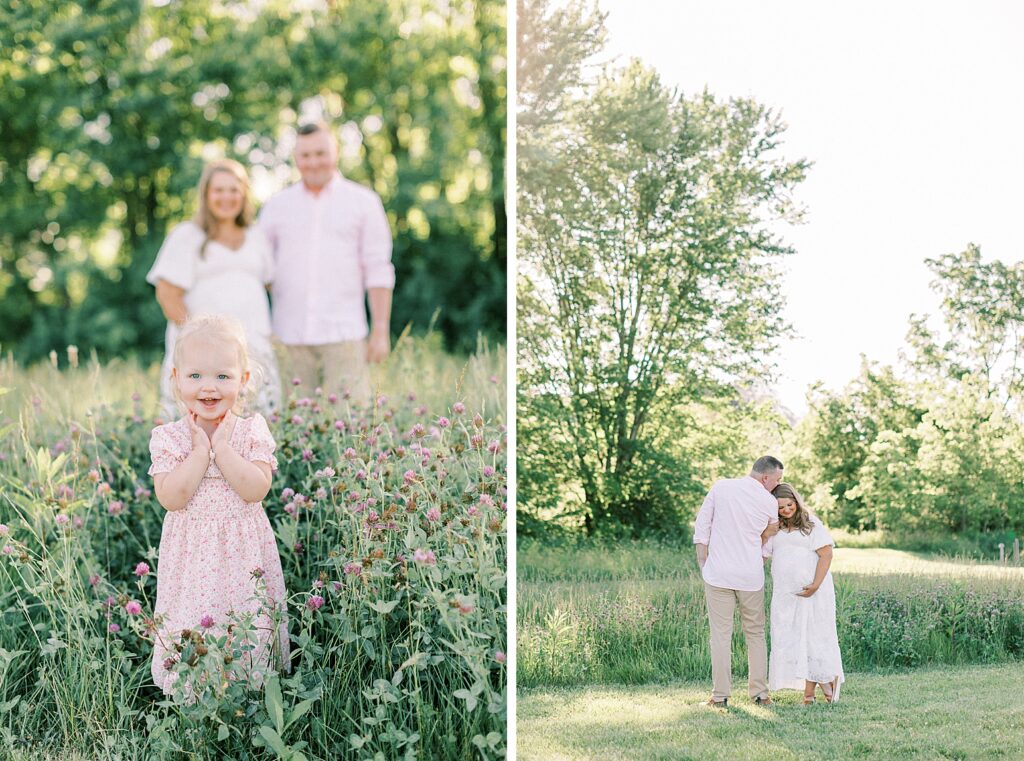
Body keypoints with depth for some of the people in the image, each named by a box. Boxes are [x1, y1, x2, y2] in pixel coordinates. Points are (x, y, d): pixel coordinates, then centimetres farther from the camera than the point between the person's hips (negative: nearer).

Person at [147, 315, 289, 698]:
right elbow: (171, 497, -15)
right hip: (191, 555, 0)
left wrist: (222, 447, -19)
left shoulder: (252, 431, -3)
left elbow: (256, 489, -16)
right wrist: (200, 450, -17)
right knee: (190, 630, 3)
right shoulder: (167, 437, -4)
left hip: (242, 554, 0)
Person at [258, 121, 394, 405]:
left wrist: (381, 330, -3)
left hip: (344, 335, -2)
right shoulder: (276, 206, 12)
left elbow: (378, 271, 3)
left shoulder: (364, 202, 6)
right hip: (290, 337, 2)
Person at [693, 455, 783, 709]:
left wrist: (703, 564, 7)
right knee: (755, 634, 13)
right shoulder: (770, 503, -1)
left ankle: (720, 695, 2)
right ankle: (760, 692, 16)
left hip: (719, 573, 0)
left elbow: (701, 526, 1)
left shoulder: (721, 487, 0)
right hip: (751, 575, 0)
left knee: (721, 634, 2)